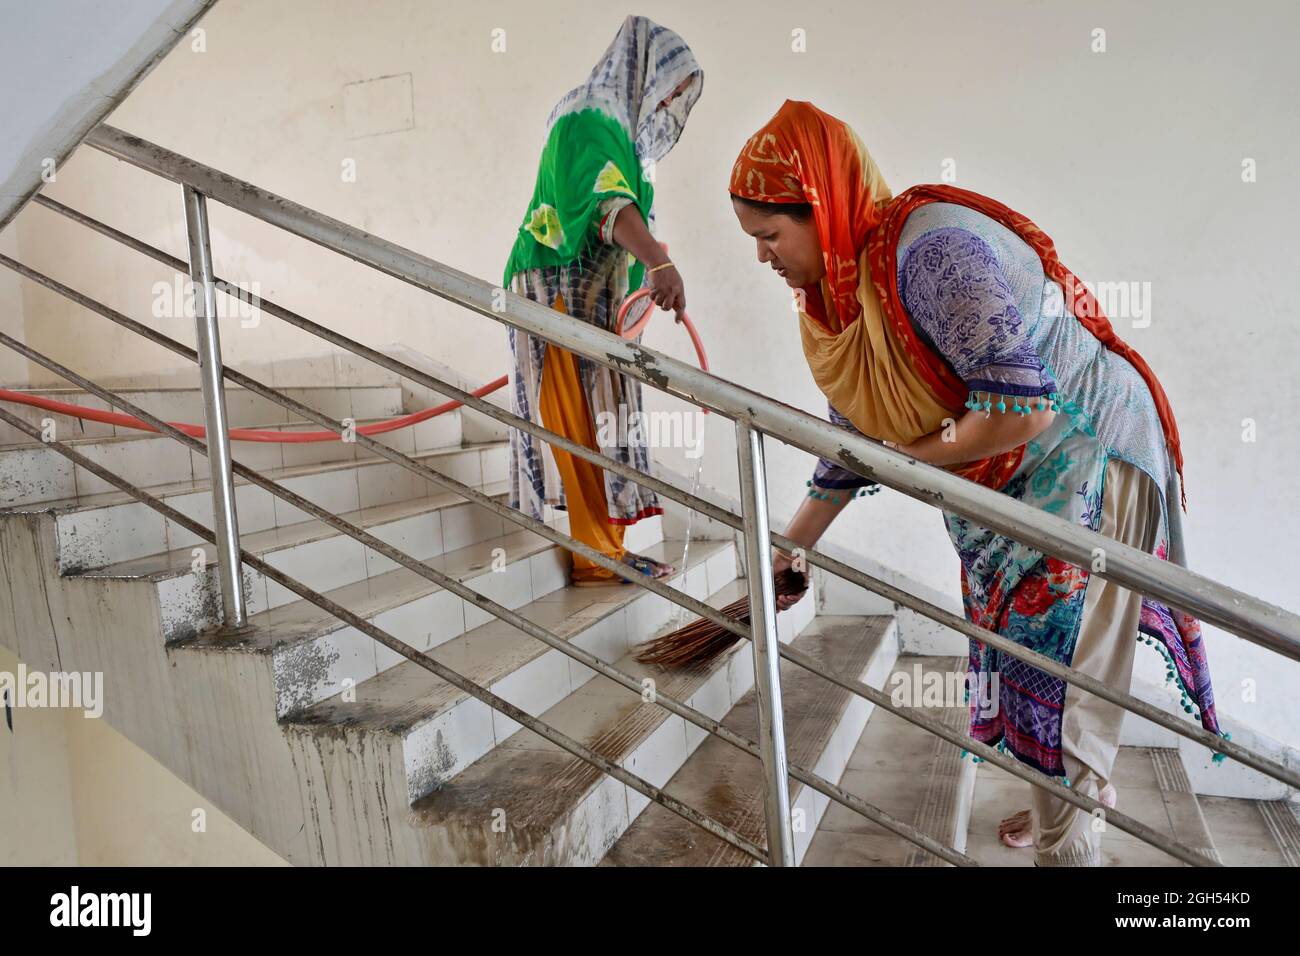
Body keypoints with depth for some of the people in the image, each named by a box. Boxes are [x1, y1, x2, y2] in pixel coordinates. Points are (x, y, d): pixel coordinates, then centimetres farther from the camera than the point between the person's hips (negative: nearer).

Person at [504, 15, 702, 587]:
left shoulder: (613, 126, 22)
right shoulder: (589, 118, -10)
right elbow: (607, 196, -28)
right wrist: (658, 261, -43)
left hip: (591, 296, 10)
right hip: (564, 290, -10)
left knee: (594, 413, 6)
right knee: (583, 416, -11)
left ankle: (604, 550, 10)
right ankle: (597, 556, -7)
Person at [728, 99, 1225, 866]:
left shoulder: (930, 248, -30)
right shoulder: (839, 295, -2)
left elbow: (1023, 409, -33)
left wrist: (913, 455, -17)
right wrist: (787, 556, 11)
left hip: (1088, 453, -8)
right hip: (1003, 487, 8)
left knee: (1059, 665, 1)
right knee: (1019, 647, 18)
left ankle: (1067, 845, 22)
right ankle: (1084, 787, 43)